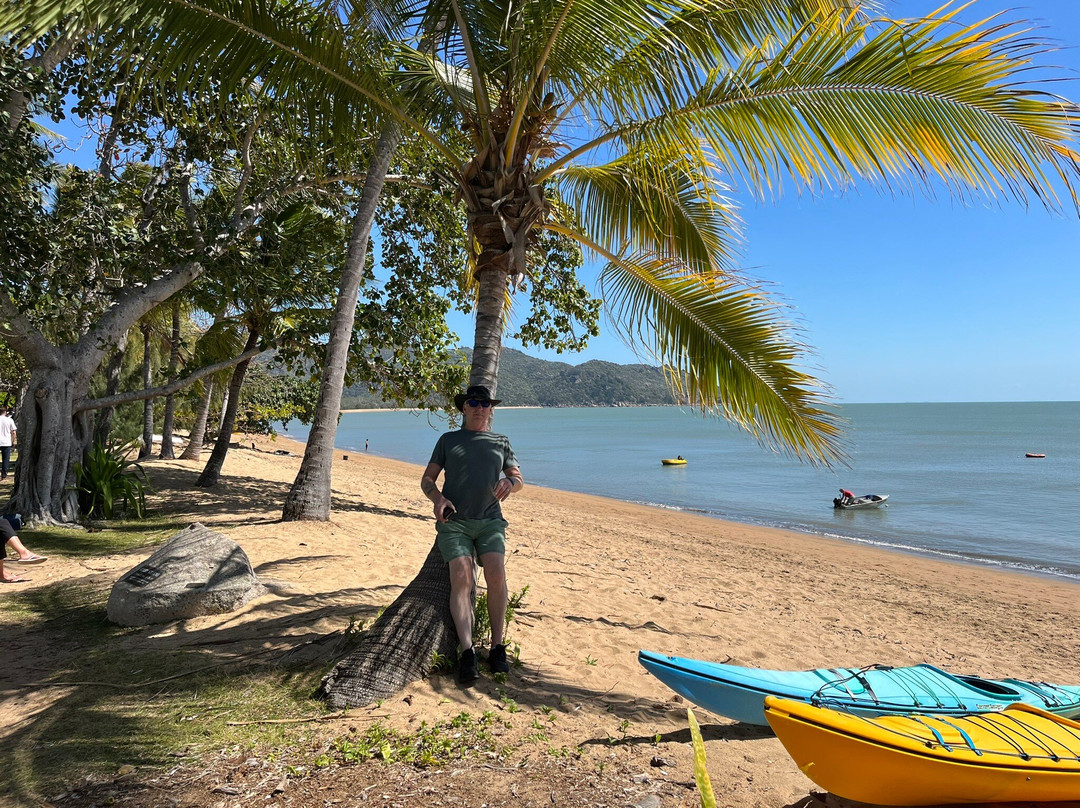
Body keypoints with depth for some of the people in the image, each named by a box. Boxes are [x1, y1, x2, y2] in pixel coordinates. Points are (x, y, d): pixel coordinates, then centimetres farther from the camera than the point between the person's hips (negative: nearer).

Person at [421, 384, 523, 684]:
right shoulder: (448, 440, 18)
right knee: (461, 577, -21)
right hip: (453, 521, 0)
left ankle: (497, 646, -11)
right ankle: (467, 651, -24)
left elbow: (518, 479, 20)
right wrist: (437, 498, -6)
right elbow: (427, 480, 16)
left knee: (496, 574, -21)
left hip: (490, 520, 1)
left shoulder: (501, 442, 21)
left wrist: (509, 483, -5)